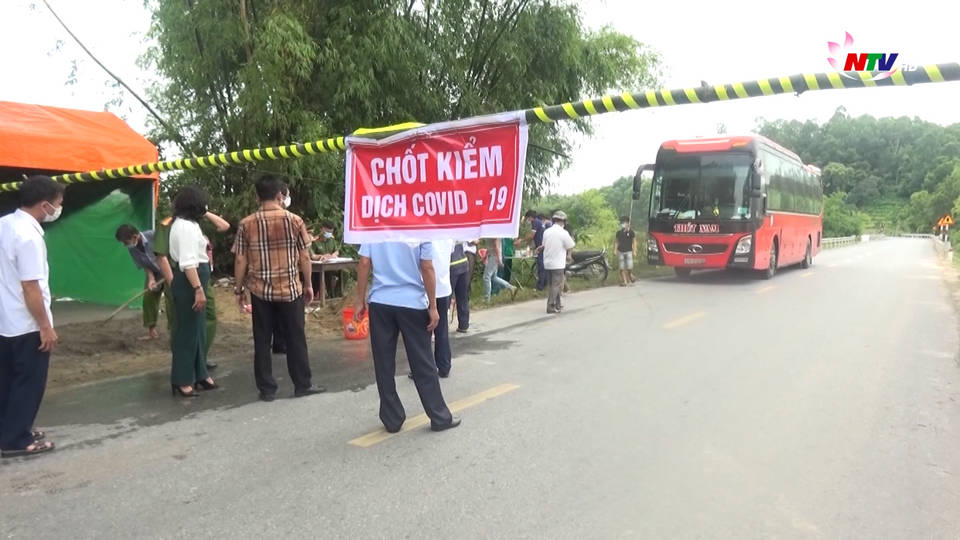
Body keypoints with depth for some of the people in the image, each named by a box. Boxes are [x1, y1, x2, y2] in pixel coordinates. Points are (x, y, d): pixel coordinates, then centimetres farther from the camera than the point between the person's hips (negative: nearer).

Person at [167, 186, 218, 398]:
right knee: (188, 331, -4)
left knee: (198, 330, 16)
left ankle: (199, 375, 25)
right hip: (189, 282, -11)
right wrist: (198, 289, -29)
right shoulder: (186, 226, -18)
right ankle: (182, 381, 5)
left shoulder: (186, 224, 16)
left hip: (194, 281, 11)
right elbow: (188, 263, -26)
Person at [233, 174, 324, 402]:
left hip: (260, 291, 1)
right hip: (290, 289, 0)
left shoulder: (246, 224, -3)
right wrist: (308, 284, 8)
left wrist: (239, 289, 9)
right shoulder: (294, 220, -5)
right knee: (295, 338, 10)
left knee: (262, 341, 10)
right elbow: (305, 257, -2)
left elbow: (241, 261, -2)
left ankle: (267, 389, 15)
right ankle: (303, 385, 19)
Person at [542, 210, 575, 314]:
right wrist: (568, 255, 15)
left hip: (547, 262, 6)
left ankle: (557, 304, 26)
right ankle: (550, 307, -4)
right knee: (556, 285, -1)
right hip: (558, 264, -6)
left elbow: (544, 246, 11)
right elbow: (570, 247, -7)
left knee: (553, 284, 17)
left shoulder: (546, 231, 4)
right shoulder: (563, 233, -13)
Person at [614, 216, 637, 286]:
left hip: (628, 251, -3)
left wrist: (634, 251, -6)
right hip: (620, 252, 3)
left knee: (629, 267, -9)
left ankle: (630, 275, 24)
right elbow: (616, 241, 12)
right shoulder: (619, 232, 8)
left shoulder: (631, 232, -1)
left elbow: (634, 242, 0)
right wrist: (615, 250, 3)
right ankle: (624, 282, 5)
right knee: (622, 268, -1)